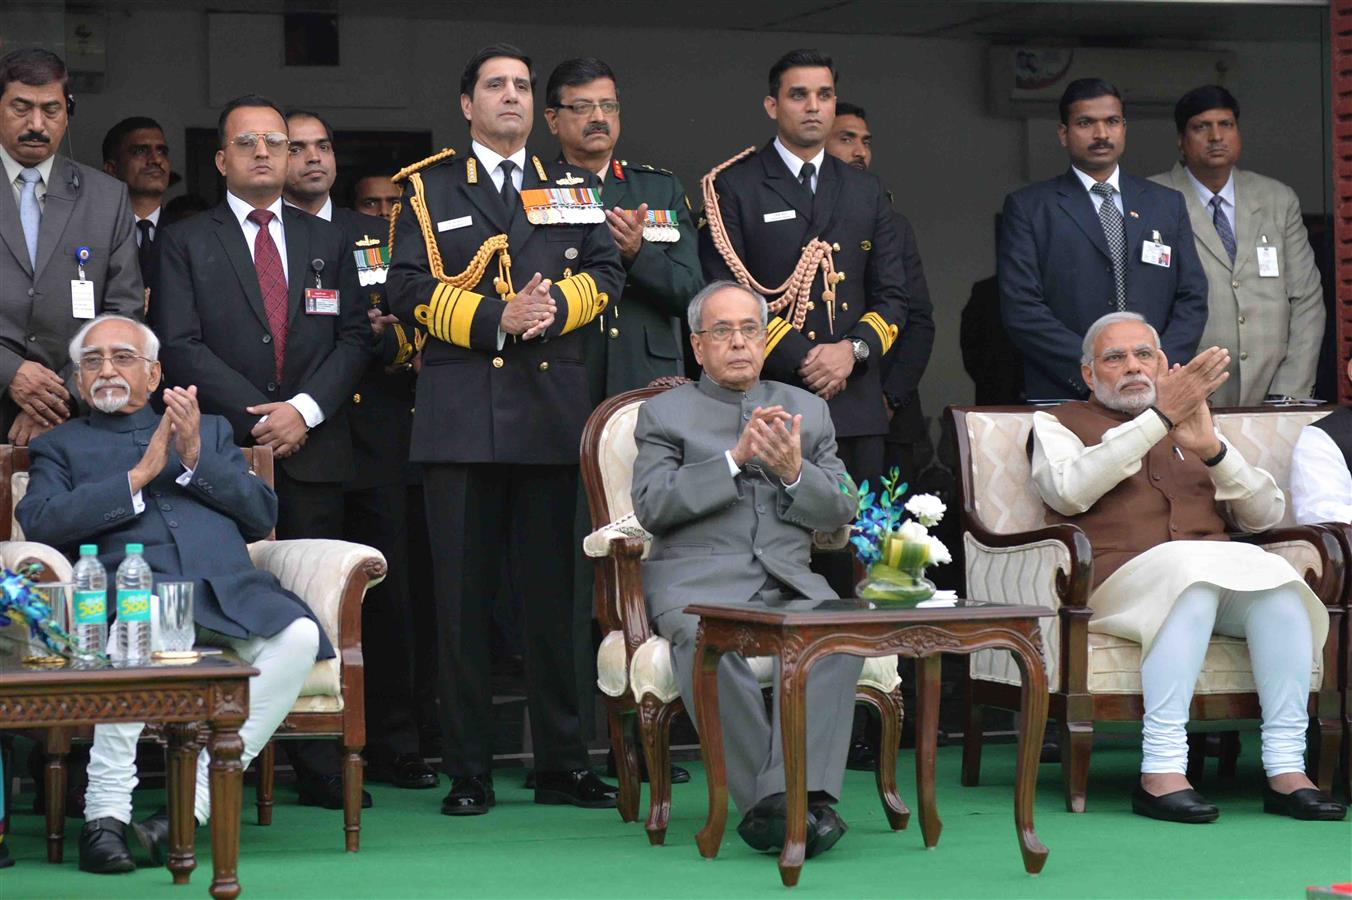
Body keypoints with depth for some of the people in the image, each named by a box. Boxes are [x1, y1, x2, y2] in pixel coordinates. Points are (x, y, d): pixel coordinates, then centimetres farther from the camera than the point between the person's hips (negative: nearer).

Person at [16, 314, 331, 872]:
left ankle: (194, 803, -28)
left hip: (229, 592, 3)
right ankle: (106, 813, -31)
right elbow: (39, 521, 3)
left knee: (298, 636, -30)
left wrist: (194, 459, 2)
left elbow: (262, 516, 16)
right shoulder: (61, 446, 25)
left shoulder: (210, 430, 31)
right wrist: (139, 476, -2)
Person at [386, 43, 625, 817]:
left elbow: (606, 272, 8)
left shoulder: (573, 188, 17)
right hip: (461, 415, -2)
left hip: (552, 414, 2)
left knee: (553, 592, 5)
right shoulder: (428, 188, 8)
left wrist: (554, 306, -10)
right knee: (464, 596, -1)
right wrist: (494, 320, -12)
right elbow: (410, 287, -2)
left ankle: (563, 763, 12)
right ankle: (469, 772, 5)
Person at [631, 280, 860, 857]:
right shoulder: (665, 413, 16)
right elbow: (652, 505, -2)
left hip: (790, 581, 2)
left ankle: (788, 793, -40)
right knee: (704, 639, -38)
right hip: (699, 579, -2)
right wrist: (735, 459, -9)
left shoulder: (807, 410, 24)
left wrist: (793, 473, -4)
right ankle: (784, 801, -34)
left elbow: (841, 510, 15)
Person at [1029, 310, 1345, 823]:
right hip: (1118, 583, -4)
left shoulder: (1194, 428, 30)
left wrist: (1211, 449, -1)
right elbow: (1069, 491, -5)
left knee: (1279, 577, -29)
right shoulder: (1060, 424, 19)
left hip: (1224, 585, 4)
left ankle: (1286, 770, -32)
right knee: (1189, 563, -37)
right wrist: (1159, 417, -8)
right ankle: (1161, 771, -40)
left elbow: (1265, 514, 17)